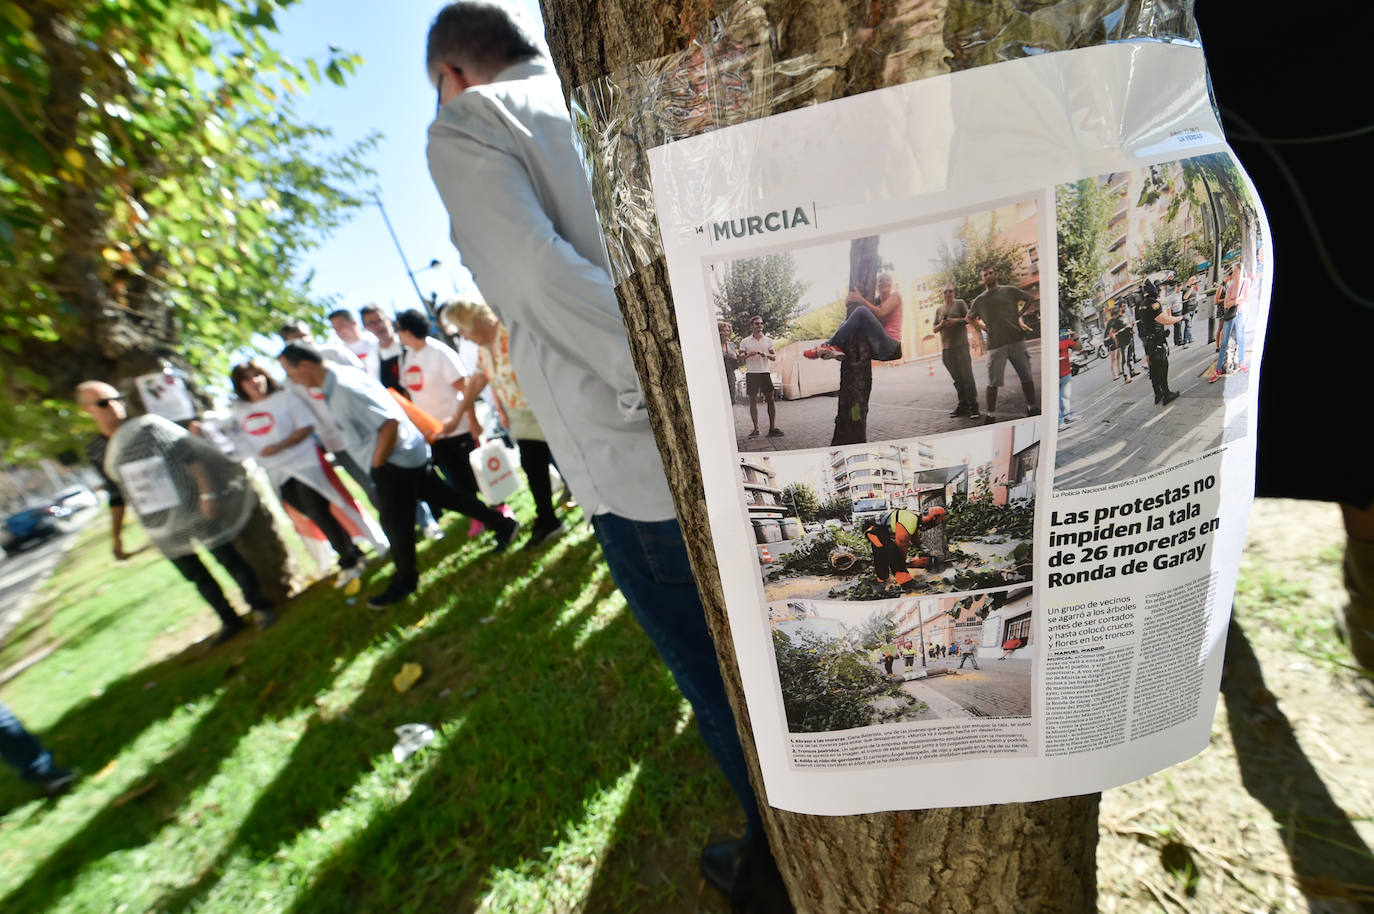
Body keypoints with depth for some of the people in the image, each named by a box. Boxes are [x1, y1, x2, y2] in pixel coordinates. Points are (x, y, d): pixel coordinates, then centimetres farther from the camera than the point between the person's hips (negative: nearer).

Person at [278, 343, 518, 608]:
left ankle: (404, 582, 23)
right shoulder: (336, 381, 9)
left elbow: (390, 422, -31)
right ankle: (502, 524, 24)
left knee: (394, 523, 3)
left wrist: (377, 462, -19)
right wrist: (376, 462, 18)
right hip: (407, 454, 10)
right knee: (441, 494, 17)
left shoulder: (344, 388, -23)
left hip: (396, 460, -10)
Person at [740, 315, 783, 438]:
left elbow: (774, 357, 11)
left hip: (765, 372, 1)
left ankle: (773, 427, -1)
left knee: (770, 400, -4)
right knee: (753, 401, -1)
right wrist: (748, 354, -14)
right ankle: (756, 429, 5)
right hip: (751, 373, -1)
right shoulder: (745, 341, 8)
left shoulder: (768, 340, 13)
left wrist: (767, 355, -10)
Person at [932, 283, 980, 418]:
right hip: (946, 349, 5)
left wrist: (957, 320, -15)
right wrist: (941, 325, -3)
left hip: (961, 346, -4)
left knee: (967, 376, -10)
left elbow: (969, 319, 1)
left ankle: (973, 406, -9)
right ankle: (962, 405, 12)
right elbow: (934, 329, 17)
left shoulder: (960, 303, 6)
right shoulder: (939, 309, 18)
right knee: (957, 379, 7)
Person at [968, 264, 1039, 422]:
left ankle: (1032, 408, 21)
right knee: (993, 382, -6)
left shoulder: (1010, 291, 8)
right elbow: (970, 317, 24)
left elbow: (1033, 301, 16)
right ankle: (991, 415, 2)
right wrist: (982, 326, 9)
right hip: (995, 345, 0)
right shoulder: (979, 300, 9)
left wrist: (1021, 315, 4)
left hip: (1016, 340, 1)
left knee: (1026, 377, 6)